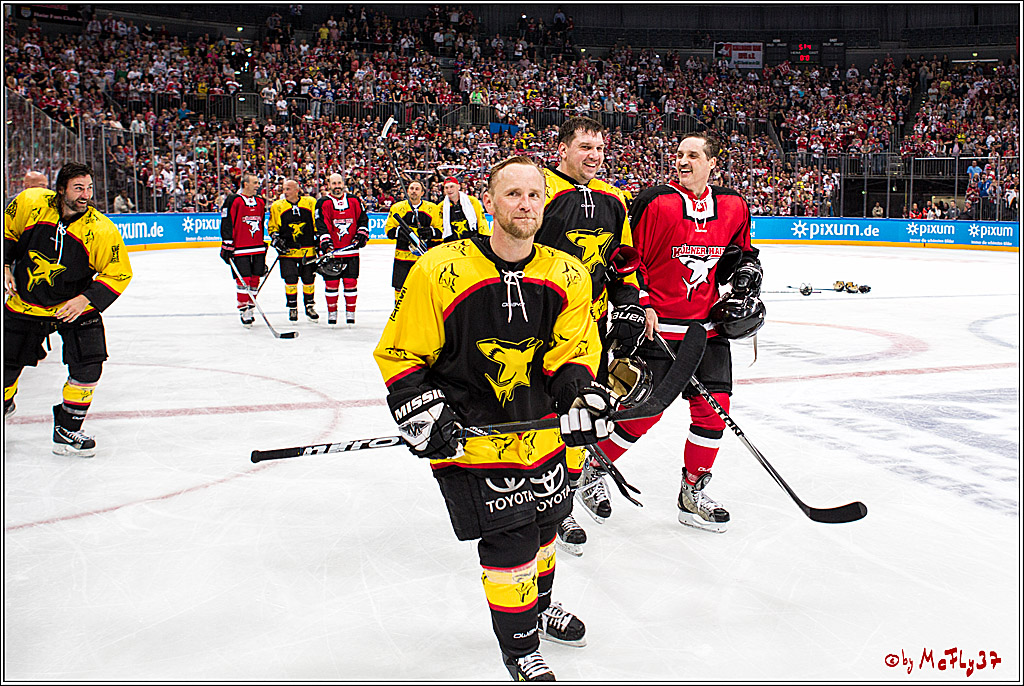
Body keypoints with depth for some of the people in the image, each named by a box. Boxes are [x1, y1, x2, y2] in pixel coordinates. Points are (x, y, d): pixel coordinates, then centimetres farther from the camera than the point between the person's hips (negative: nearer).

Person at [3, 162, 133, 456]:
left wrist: (86, 299, -23)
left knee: (88, 366, -14)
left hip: (75, 307, -1)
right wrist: (6, 267, -4)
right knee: (7, 365, 7)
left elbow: (119, 274, -13)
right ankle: (5, 403, 43)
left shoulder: (101, 230, -20)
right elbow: (6, 232, 5)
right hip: (24, 303, 1)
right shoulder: (29, 203, -15)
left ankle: (67, 430, 6)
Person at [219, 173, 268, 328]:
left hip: (258, 248, 6)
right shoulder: (233, 201, -6)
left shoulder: (260, 202, 14)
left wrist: (263, 246, 24)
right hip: (239, 249, -6)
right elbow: (226, 225, -8)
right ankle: (243, 309, 2)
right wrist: (227, 246, -12)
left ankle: (250, 308, 18)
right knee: (243, 280, -8)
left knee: (255, 279, 7)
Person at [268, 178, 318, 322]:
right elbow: (272, 227, 10)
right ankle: (292, 308, 10)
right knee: (290, 279, -6)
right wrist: (276, 239, -6)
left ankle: (309, 306, 24)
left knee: (309, 279, 7)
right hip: (288, 250, 0)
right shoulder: (277, 206, 2)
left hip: (308, 249, 1)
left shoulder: (311, 203, 1)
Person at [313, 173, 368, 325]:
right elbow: (321, 226, -9)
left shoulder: (354, 201, 9)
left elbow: (363, 219, 15)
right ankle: (332, 312, 14)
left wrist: (362, 234, 0)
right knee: (331, 283, 1)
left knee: (350, 282, 2)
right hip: (331, 250, -2)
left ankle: (350, 312, 11)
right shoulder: (323, 203, 1)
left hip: (351, 250, 2)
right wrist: (325, 243, -21)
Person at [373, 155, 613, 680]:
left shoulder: (567, 277, -3)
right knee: (510, 543, -6)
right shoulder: (441, 271, -15)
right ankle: (519, 647, 19)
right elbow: (399, 353, -8)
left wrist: (581, 394, -19)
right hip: (470, 436, -5)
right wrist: (421, 412, -18)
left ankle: (539, 606, 51)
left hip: (540, 433, 5)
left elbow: (573, 350, 1)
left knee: (542, 528, 21)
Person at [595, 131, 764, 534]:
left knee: (713, 408, 2)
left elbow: (741, 252, 23)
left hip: (709, 326, 5)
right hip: (658, 324, -5)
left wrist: (745, 288, 8)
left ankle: (693, 493, 18)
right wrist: (637, 306, -13)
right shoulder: (655, 202, -10)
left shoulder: (733, 206, 5)